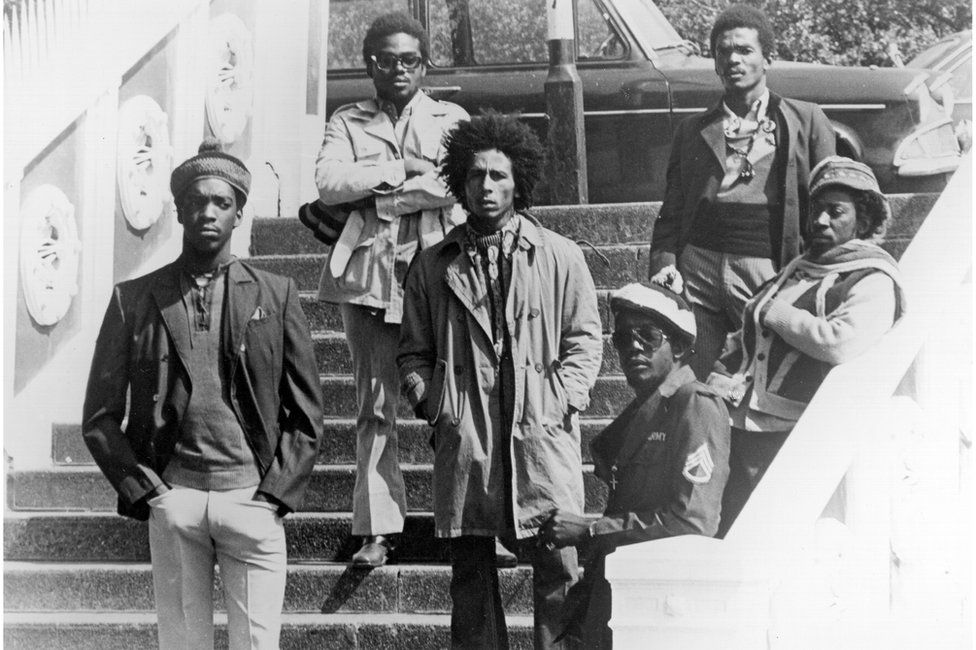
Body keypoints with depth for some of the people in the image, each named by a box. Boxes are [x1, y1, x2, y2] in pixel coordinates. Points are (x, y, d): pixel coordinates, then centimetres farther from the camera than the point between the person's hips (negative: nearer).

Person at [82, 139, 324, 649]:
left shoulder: (276, 296, 8)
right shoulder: (134, 299, 7)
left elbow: (306, 412, 9)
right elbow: (100, 417, 7)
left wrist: (276, 492, -1)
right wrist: (143, 490, -2)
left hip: (253, 498, 0)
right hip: (172, 500, 0)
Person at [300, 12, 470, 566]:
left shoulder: (451, 119, 14)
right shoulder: (347, 123, 16)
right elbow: (329, 181, -3)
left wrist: (367, 191, -5)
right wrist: (403, 169, -7)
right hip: (368, 275, 1)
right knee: (375, 406, -1)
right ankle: (378, 529, 0)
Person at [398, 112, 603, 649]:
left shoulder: (559, 257, 9)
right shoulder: (433, 266, 14)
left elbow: (585, 338, 8)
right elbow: (413, 352, 16)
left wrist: (562, 399, -5)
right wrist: (430, 401, 0)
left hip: (541, 434, -1)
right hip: (462, 440, 2)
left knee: (558, 568, -6)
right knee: (470, 575, 4)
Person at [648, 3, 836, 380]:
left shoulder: (806, 120, 11)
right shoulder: (692, 130, 19)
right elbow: (672, 211, 17)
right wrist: (664, 263, -2)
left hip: (769, 272, -2)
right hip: (697, 268, 2)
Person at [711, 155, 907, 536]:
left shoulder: (873, 281, -1)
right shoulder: (797, 270, 24)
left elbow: (842, 344, -20)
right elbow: (746, 337, 29)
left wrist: (776, 314, -7)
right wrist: (723, 374, 7)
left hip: (793, 433, -7)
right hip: (739, 422, 7)